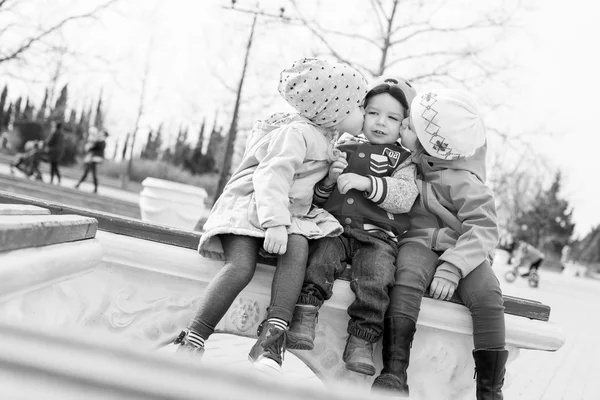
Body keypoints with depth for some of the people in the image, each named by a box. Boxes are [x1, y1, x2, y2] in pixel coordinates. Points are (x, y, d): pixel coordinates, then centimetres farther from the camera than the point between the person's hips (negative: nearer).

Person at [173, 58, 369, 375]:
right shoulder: (298, 132, -12)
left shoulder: (324, 138, 18)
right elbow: (272, 175, -23)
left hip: (287, 212, 7)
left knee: (298, 247, -27)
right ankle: (192, 341, -23)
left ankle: (271, 339, -34)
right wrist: (274, 223, -32)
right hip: (248, 203, -7)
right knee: (241, 266, -29)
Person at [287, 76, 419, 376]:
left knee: (375, 274, -29)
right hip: (335, 227, 2)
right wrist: (327, 181, -1)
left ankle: (360, 342, -22)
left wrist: (367, 183, -17)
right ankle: (305, 317, -27)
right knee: (322, 256, -30)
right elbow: (316, 199, 21)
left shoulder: (401, 160, 13)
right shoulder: (342, 151, 20)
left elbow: (405, 197, -7)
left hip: (377, 235, -2)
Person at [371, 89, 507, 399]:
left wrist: (452, 268, -30)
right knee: (409, 275, -33)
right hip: (418, 241, 2)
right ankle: (394, 370, -39)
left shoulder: (462, 181, -11)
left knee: (487, 294, -29)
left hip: (460, 249, -2)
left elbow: (483, 229, -17)